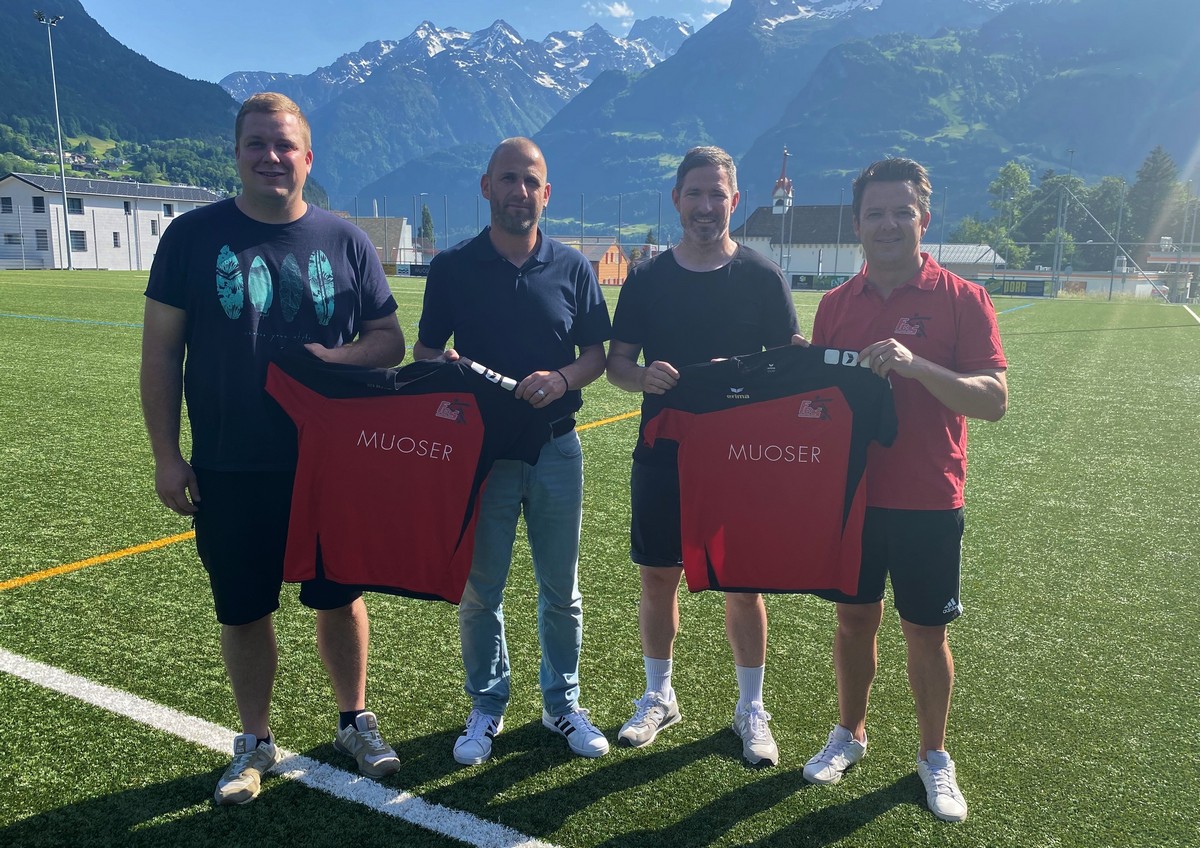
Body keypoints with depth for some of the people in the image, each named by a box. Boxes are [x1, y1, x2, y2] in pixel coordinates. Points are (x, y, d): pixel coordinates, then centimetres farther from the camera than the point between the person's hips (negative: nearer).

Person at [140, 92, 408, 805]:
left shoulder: (345, 241, 2)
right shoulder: (194, 236, 0)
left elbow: (391, 341, 4)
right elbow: (161, 353, 1)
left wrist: (336, 357, -17)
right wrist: (166, 455, -3)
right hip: (228, 470, 0)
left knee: (341, 597, 11)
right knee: (243, 610, 10)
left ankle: (356, 721, 33)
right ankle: (256, 742, 32)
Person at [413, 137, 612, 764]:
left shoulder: (572, 268, 3)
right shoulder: (452, 267, 1)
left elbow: (597, 355, 6)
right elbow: (424, 354, 6)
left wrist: (562, 378, -15)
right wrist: (450, 372, -17)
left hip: (557, 448, 1)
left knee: (561, 590, 11)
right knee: (479, 590, 8)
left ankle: (562, 702, 30)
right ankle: (486, 706, 27)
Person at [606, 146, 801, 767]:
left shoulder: (762, 278, -1)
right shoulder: (647, 278, 4)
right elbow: (616, 365, 6)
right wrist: (644, 376, -17)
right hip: (661, 456, 2)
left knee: (743, 586, 5)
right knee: (658, 579, 9)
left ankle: (751, 710, 25)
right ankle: (658, 697, 30)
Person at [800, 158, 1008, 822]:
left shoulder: (963, 299, -7)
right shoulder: (835, 304, 5)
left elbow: (994, 400, -14)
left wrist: (915, 365, -27)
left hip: (927, 500, -3)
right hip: (850, 493, 3)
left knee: (925, 632, 9)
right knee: (854, 618, 14)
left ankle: (934, 757, 30)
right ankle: (849, 734, 35)